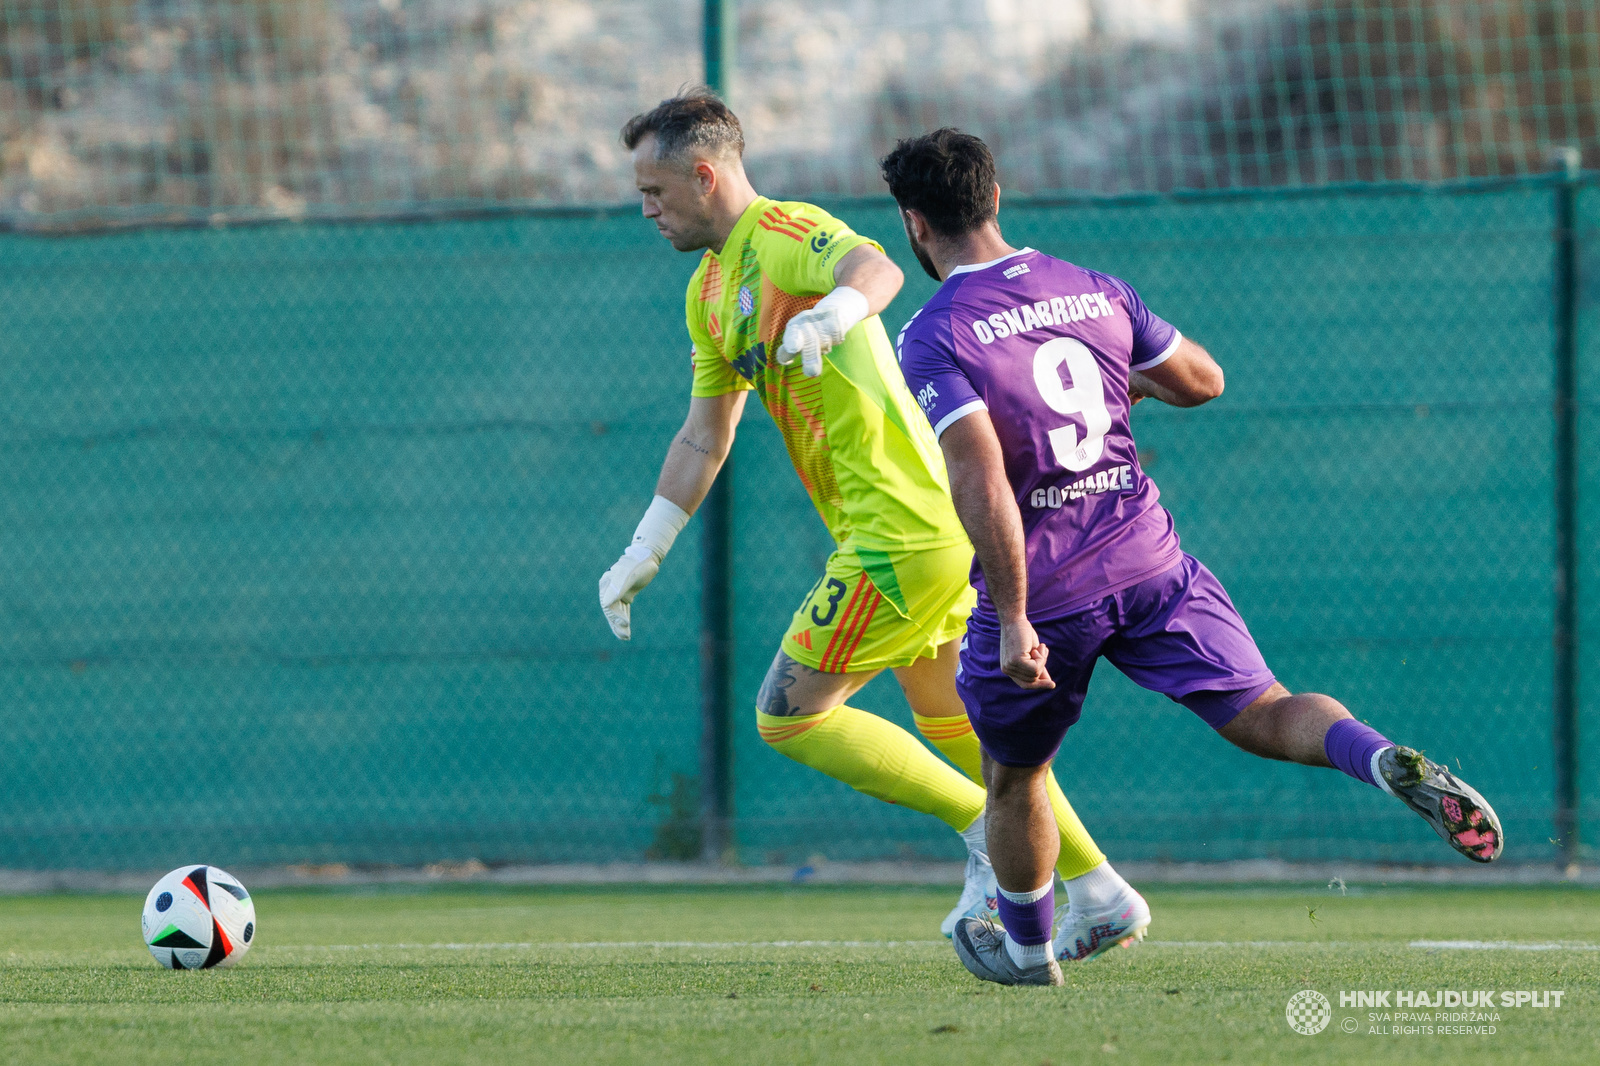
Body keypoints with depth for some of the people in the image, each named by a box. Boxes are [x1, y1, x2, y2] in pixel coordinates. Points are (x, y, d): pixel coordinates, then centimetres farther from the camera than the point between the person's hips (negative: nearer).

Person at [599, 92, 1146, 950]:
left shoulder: (783, 233, -12)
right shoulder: (711, 291, 18)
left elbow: (876, 269, -35)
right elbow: (702, 439, 26)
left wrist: (831, 311, -57)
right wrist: (642, 556, 23)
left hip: (900, 534, -10)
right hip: (939, 526, 10)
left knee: (787, 717, -5)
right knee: (945, 712, 21)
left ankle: (990, 831, -3)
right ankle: (1101, 893, 25)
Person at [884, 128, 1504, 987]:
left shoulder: (932, 340, -11)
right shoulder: (1095, 291, 6)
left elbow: (979, 479, -23)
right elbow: (1204, 381, 18)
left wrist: (1012, 620, -22)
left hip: (1041, 593, -3)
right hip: (1150, 561, 3)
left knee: (1013, 779, 20)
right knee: (1264, 715, -1)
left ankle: (1027, 949, 36)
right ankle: (1391, 764, -29)